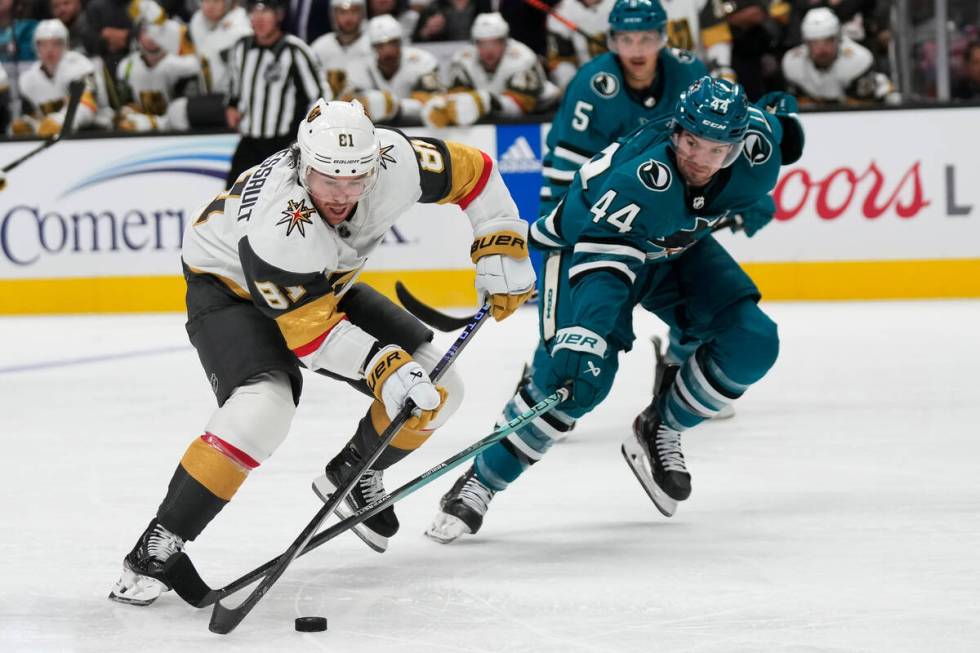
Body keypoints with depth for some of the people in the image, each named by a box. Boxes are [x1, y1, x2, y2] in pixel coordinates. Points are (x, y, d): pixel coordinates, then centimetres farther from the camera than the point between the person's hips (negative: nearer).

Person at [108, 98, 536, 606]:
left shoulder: (393, 161, -28)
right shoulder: (277, 227, -41)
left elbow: (469, 169, -10)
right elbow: (309, 328, -33)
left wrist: (502, 249, -10)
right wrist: (383, 368, -40)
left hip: (326, 284, 7)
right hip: (229, 288, -7)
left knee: (435, 388, -1)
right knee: (263, 407, -33)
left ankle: (349, 478, 24)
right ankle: (155, 550, -24)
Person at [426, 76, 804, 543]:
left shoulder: (756, 151, -25)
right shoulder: (642, 177, -42)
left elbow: (770, 123, 1)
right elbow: (603, 259, -48)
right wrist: (583, 338, -60)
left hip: (676, 248, 6)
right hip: (587, 238, -6)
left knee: (751, 342, -11)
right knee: (581, 370, -25)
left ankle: (659, 432, 10)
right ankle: (479, 482, -13)